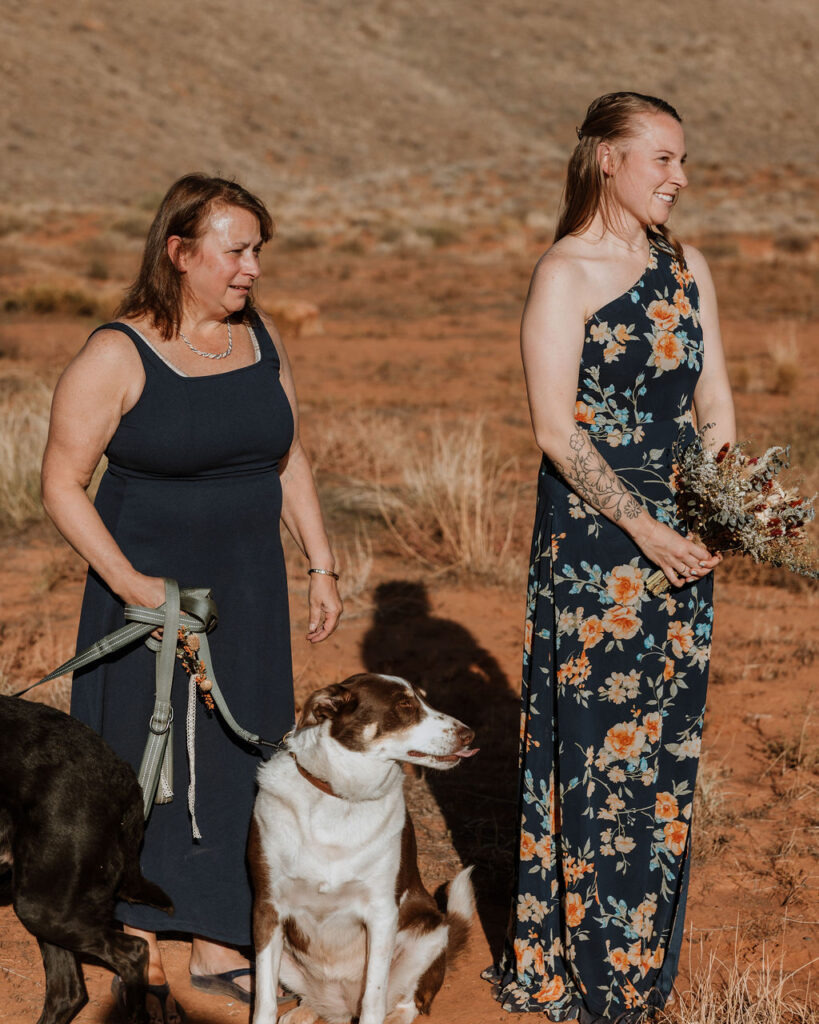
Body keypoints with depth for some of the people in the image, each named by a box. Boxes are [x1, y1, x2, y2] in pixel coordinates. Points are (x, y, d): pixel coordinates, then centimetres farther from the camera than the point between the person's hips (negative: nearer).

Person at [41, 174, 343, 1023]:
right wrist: (127, 583, -20)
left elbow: (289, 460, 14)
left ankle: (217, 947, 23)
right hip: (153, 589, -5)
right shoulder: (116, 358, -14)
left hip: (248, 588, 5)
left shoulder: (260, 339, 4)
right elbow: (61, 484, -12)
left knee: (236, 762, 10)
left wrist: (321, 564, 9)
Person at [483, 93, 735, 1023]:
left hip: (678, 537, 6)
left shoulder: (687, 270, 11)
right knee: (598, 734, -2)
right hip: (591, 536, -6)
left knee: (666, 741, 11)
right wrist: (643, 526, -17)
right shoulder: (564, 275, -8)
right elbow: (556, 430, -13)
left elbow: (715, 405, 12)